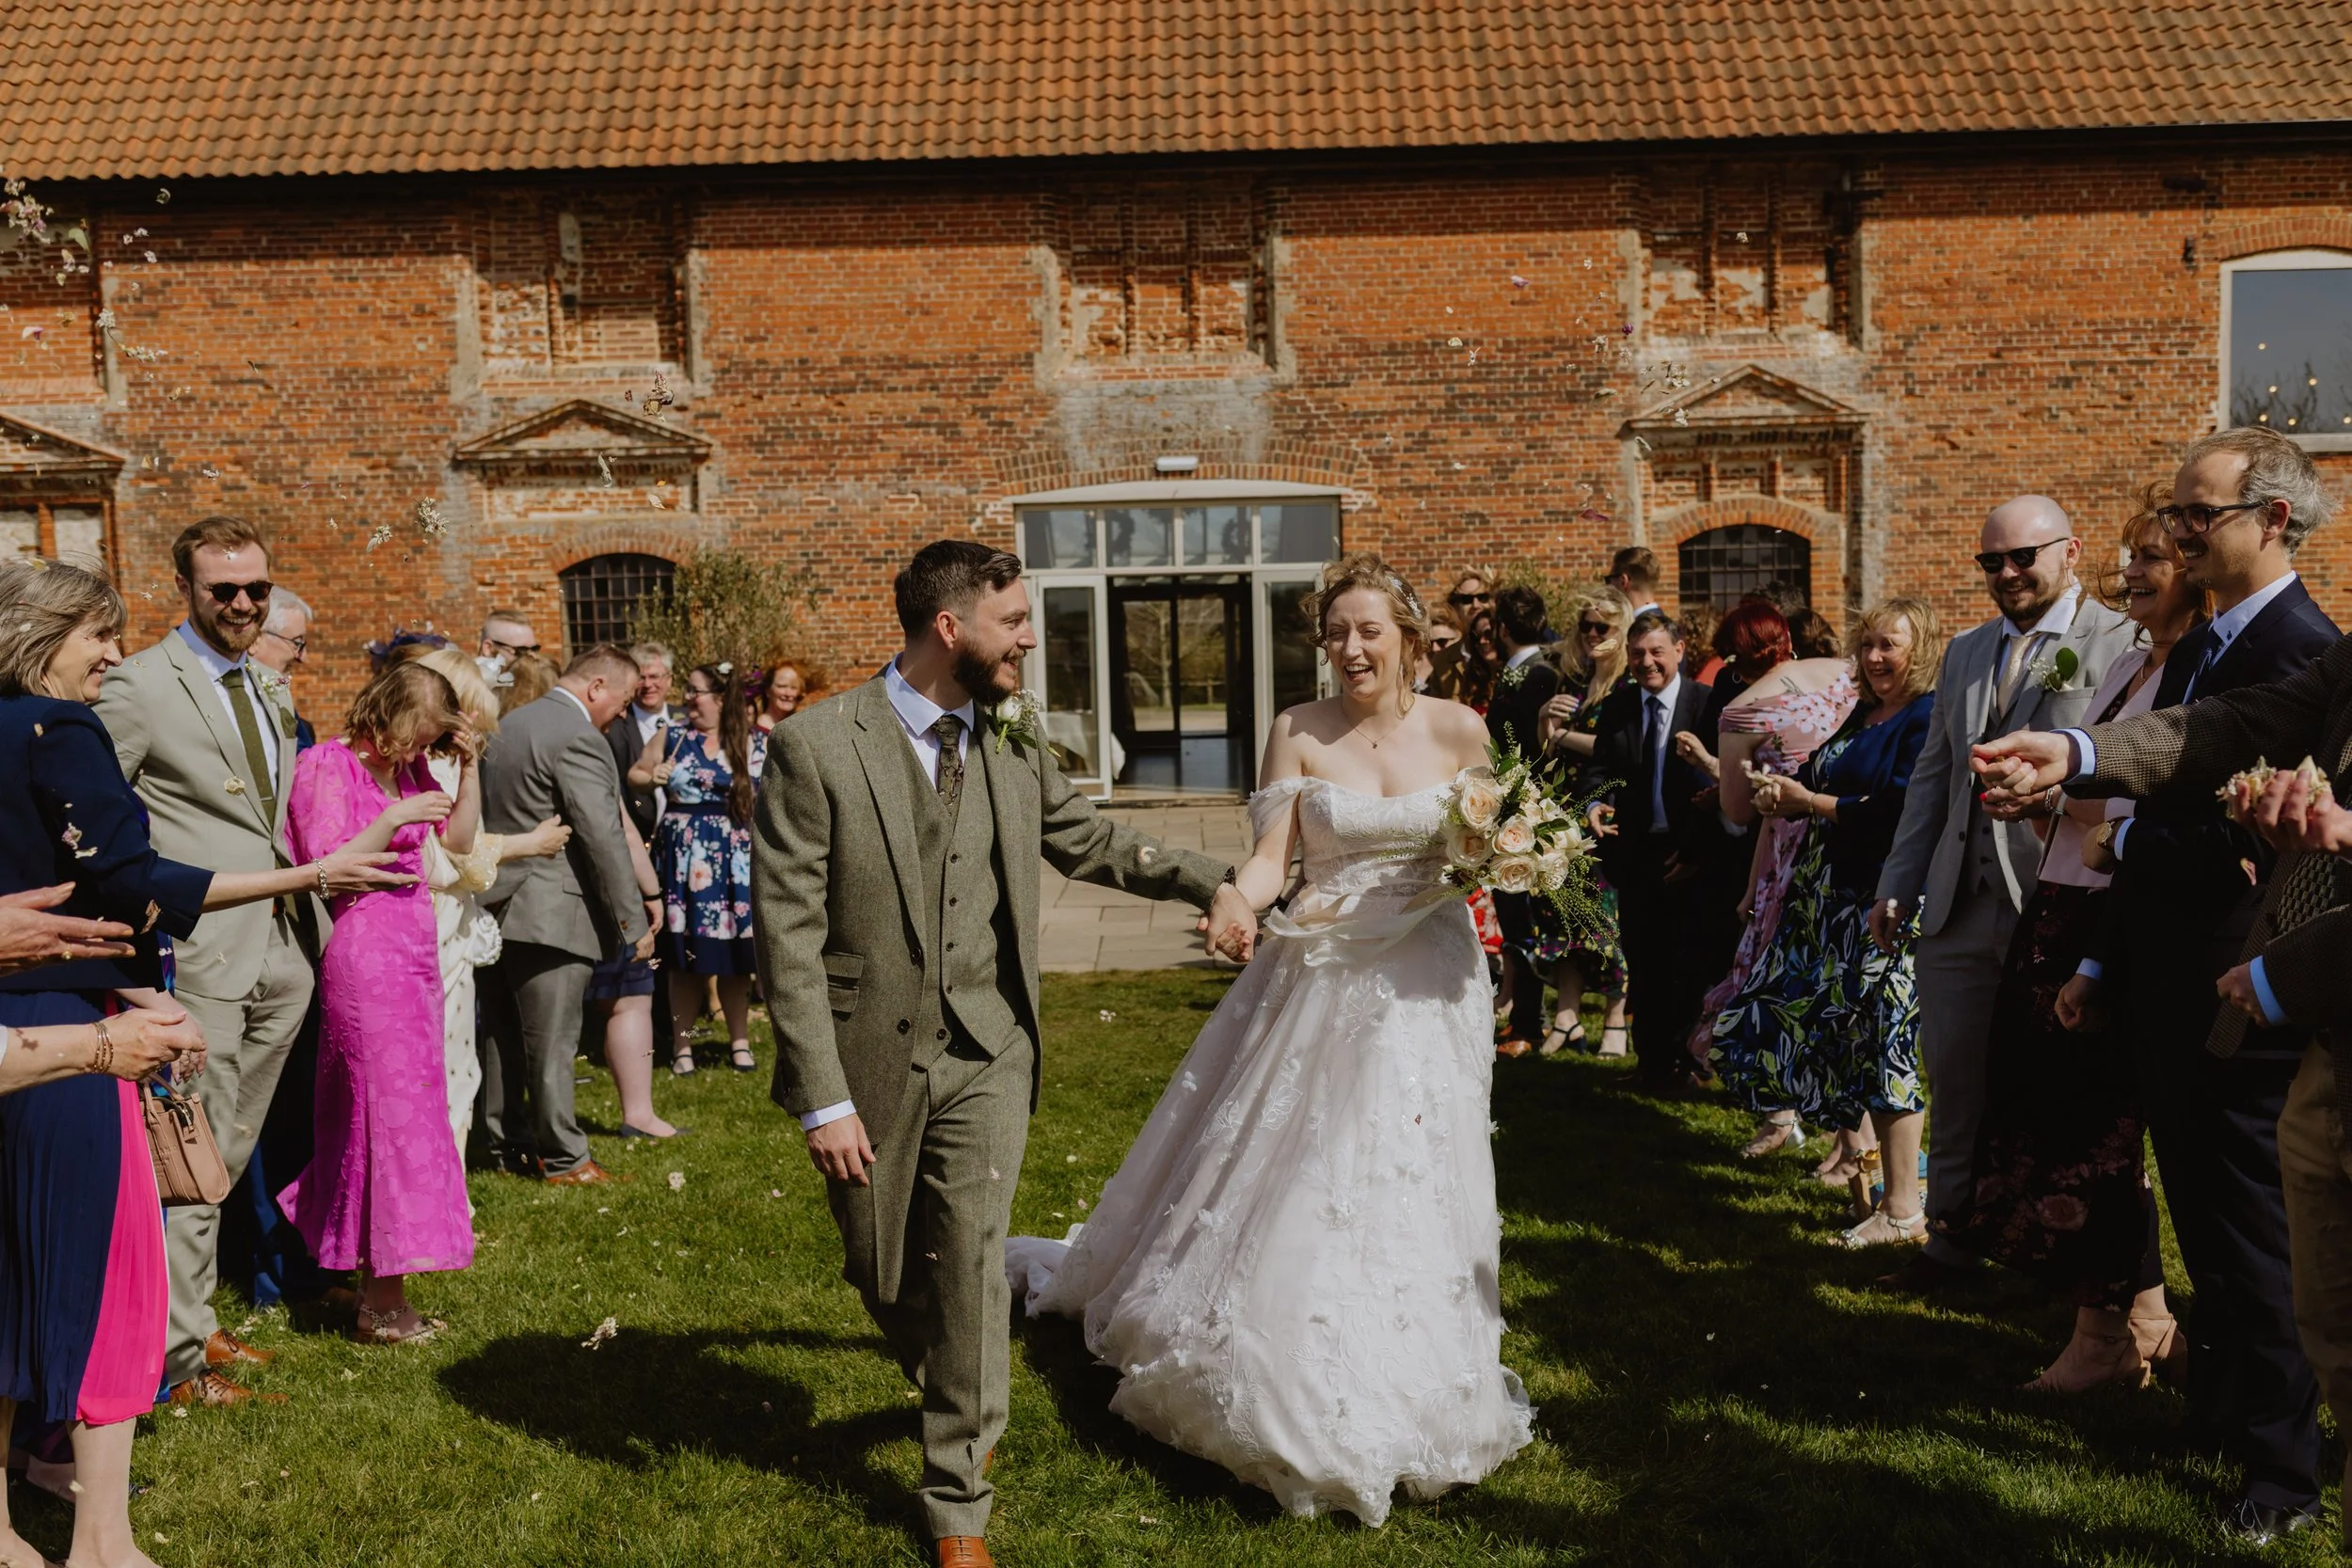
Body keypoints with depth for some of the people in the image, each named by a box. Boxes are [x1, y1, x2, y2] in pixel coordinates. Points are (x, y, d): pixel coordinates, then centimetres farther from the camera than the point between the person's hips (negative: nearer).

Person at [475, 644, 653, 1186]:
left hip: (494, 905, 9)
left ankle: (503, 1140, 26)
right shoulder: (580, 739, -16)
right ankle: (562, 1157, 6)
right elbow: (605, 838, -20)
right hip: (545, 914, -9)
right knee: (551, 1043, -1)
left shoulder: (506, 725, 14)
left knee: (502, 1035, 16)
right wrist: (633, 921, -16)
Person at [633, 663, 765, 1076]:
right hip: (684, 858, 0)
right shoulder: (671, 737, 4)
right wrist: (652, 779, -8)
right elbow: (635, 773, 12)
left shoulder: (754, 742, 3)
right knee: (686, 954, 2)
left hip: (736, 859, 0)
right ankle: (682, 1043, 13)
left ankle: (739, 1041, 18)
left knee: (735, 956, 6)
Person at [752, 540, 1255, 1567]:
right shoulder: (815, 747, -12)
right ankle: (949, 1392, 48)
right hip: (871, 1058, -2)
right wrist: (823, 1099, -16)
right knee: (880, 1270, 14)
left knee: (970, 1271, 0)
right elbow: (787, 933, -13)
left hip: (986, 1055, 2)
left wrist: (1211, 883, 9)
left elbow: (1090, 842, 21)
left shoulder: (1012, 749, 3)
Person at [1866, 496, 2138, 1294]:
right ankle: (1955, 1236, 27)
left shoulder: (2123, 645, -5)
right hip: (1959, 908, 6)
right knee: (1955, 1080, 12)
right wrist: (1898, 885, 13)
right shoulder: (1965, 652, 15)